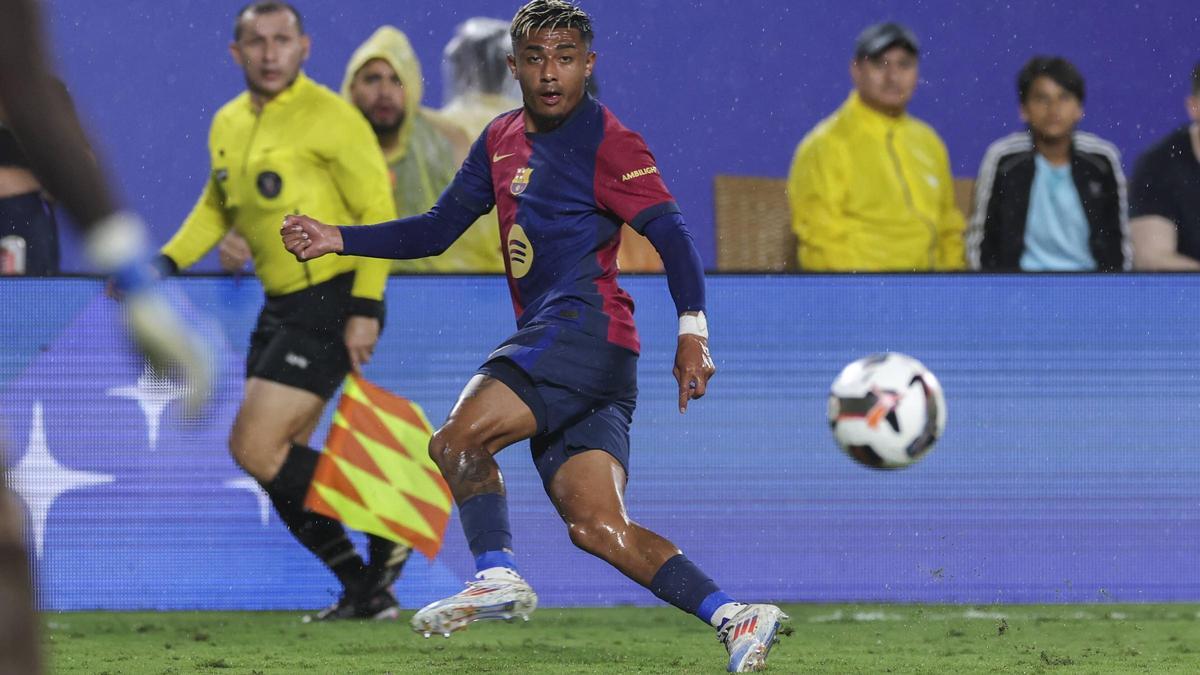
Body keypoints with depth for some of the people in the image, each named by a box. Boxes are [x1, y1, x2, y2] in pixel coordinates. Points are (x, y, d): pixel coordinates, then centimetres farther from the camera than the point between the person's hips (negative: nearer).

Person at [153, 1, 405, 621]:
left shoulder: (328, 117, -12)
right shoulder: (227, 125, 11)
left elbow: (377, 211, -12)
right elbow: (216, 208, 26)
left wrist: (365, 308, -18)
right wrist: (165, 264, 12)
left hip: (333, 302, -8)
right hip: (280, 307, 8)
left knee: (256, 447, -14)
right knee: (277, 460, 7)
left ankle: (385, 535, -2)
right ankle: (365, 591, 15)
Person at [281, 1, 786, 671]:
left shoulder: (609, 144, -4)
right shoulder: (502, 140, 20)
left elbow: (673, 236, -12)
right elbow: (439, 228, 26)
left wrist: (692, 330, -24)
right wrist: (339, 239, 18)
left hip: (584, 327, -8)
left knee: (457, 440, -20)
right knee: (598, 528, -3)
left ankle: (498, 577, -11)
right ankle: (735, 618, -7)